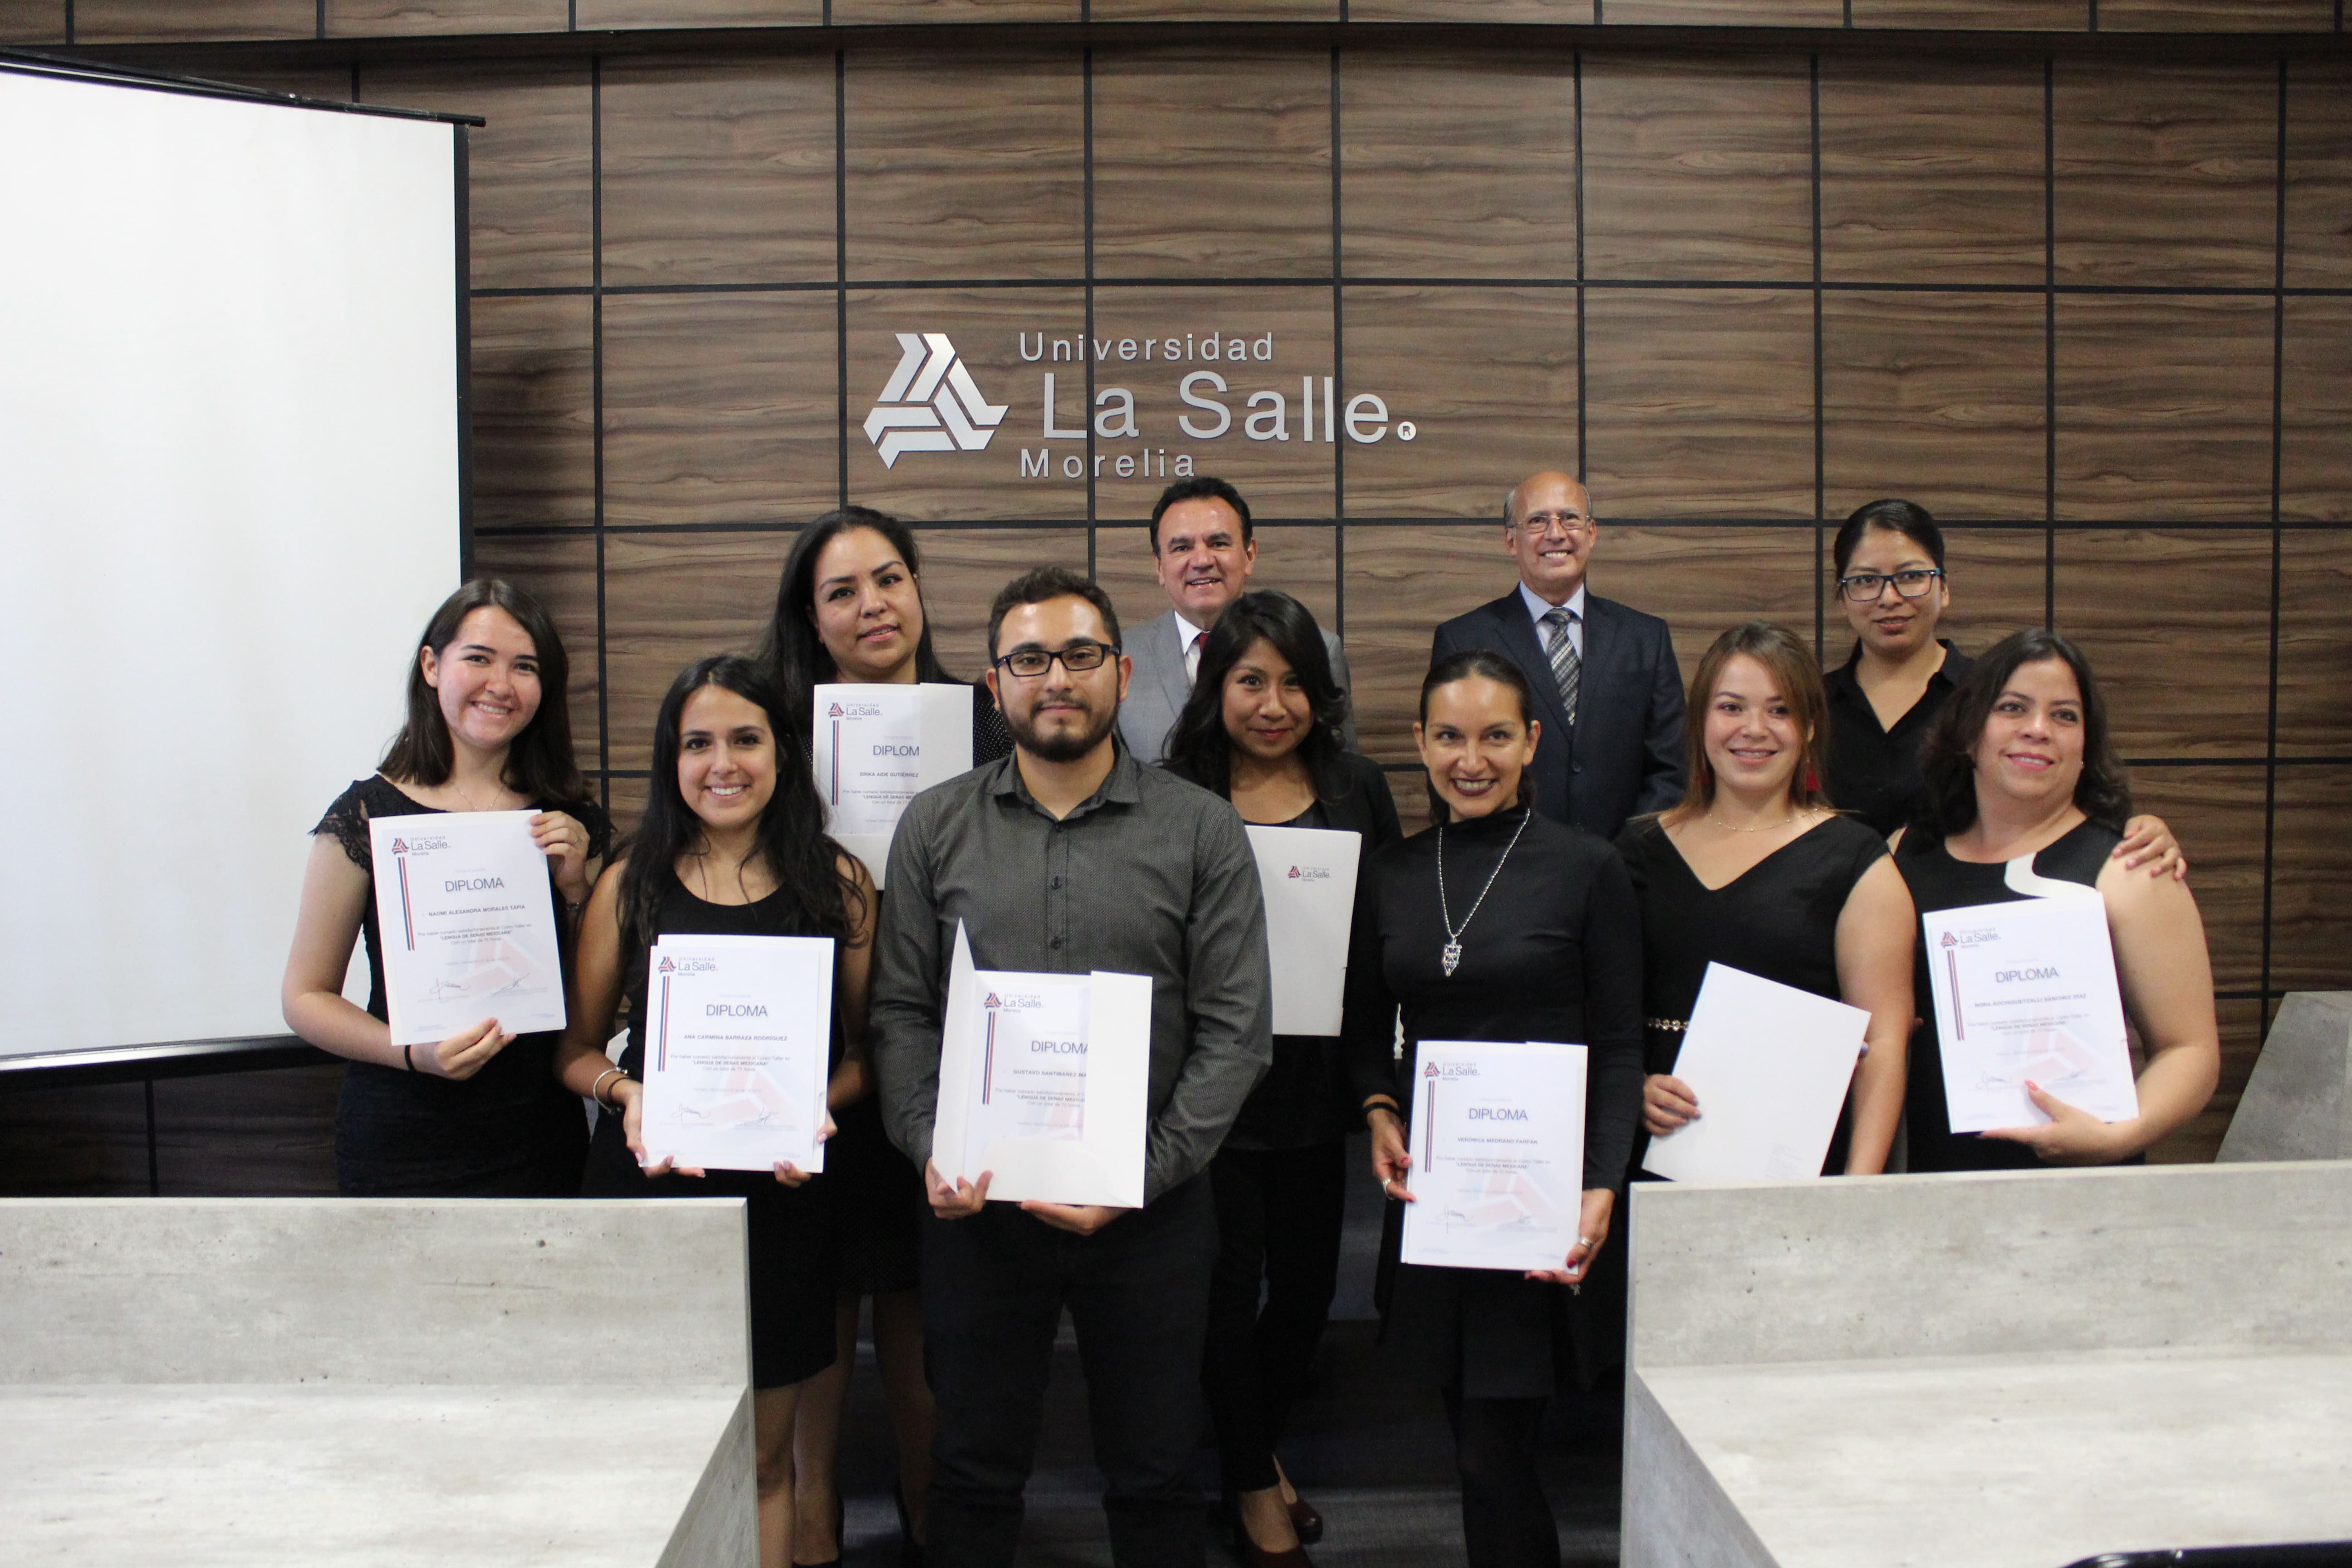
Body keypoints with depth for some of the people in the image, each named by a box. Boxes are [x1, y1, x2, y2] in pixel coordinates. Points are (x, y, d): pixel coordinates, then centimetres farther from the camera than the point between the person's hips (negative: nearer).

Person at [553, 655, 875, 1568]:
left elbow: (865, 1050, 6)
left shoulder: (838, 883, 3)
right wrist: (627, 1094, -12)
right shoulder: (631, 884, 3)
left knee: (763, 1459, 12)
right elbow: (576, 1051, 8)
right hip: (651, 1184, 0)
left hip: (782, 1194, 0)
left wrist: (818, 1104, -14)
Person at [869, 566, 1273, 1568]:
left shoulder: (1201, 831, -2)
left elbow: (1236, 1032, -5)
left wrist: (1141, 1176, -13)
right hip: (977, 1204, 1)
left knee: (1154, 1479, 13)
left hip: (1150, 1211, -1)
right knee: (974, 1475, 14)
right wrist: (929, 1149, -12)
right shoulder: (935, 829, 4)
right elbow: (903, 1014, 3)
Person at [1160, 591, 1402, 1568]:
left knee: (1310, 1280, 13)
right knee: (1230, 1283, 5)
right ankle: (1254, 1488, 27)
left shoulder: (1358, 791, 5)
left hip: (1315, 1079, 3)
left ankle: (1257, 1444, 40)